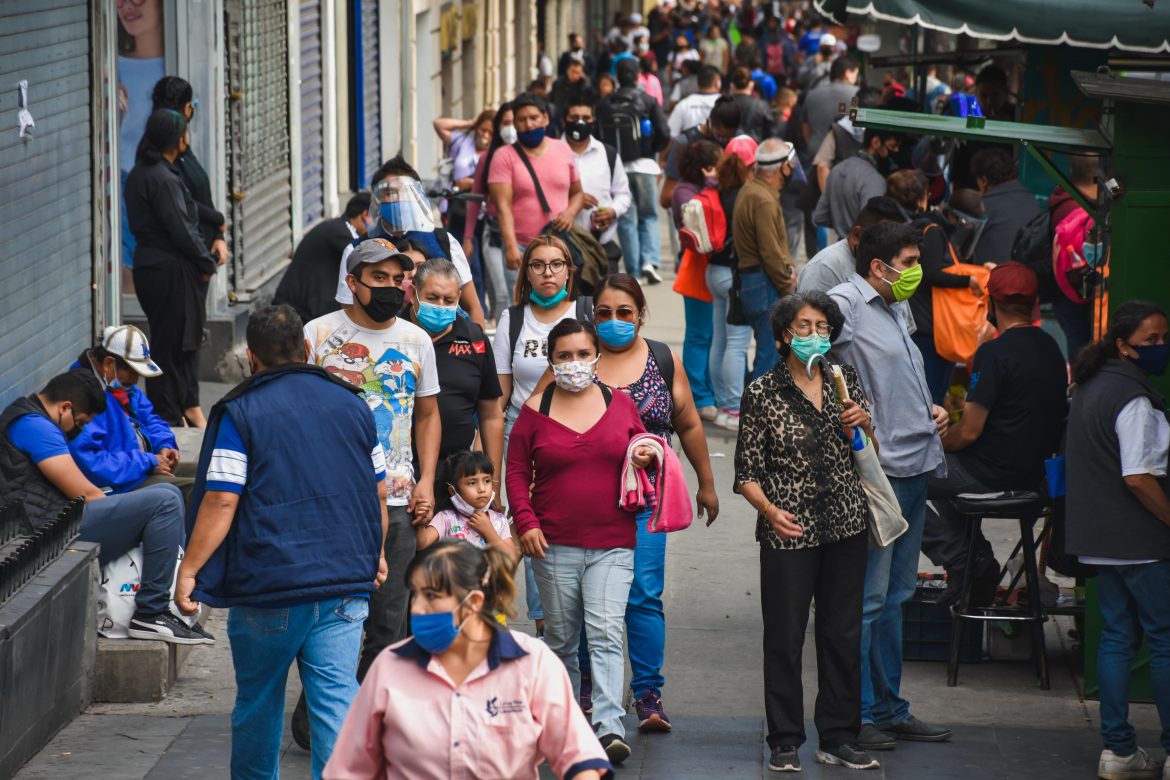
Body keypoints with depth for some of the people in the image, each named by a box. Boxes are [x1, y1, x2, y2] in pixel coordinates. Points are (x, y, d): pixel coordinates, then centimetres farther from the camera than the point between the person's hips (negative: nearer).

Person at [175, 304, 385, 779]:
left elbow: (221, 502, -11)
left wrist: (189, 570, -5)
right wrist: (375, 555, 29)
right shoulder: (350, 404, 9)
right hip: (345, 584, 3)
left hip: (267, 585, -3)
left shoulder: (240, 413, -5)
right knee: (337, 699, -2)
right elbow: (378, 493, 14)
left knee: (258, 704, 13)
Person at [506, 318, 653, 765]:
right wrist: (525, 522, -5)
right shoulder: (535, 411, 3)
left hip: (612, 545, 0)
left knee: (606, 632, -14)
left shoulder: (620, 404, 7)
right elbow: (517, 471, 6)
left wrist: (646, 459, -3)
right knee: (561, 636, 10)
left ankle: (609, 727, -20)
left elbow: (640, 452, 20)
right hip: (554, 544, 1)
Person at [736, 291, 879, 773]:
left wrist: (862, 424, -4)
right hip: (790, 530, -3)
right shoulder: (763, 392, -2)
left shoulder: (846, 380, 9)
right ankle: (785, 742, 9)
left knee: (844, 633, 7)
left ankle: (839, 738, 15)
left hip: (846, 525, 4)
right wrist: (769, 509, -19)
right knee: (784, 636, -1)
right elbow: (747, 471, -2)